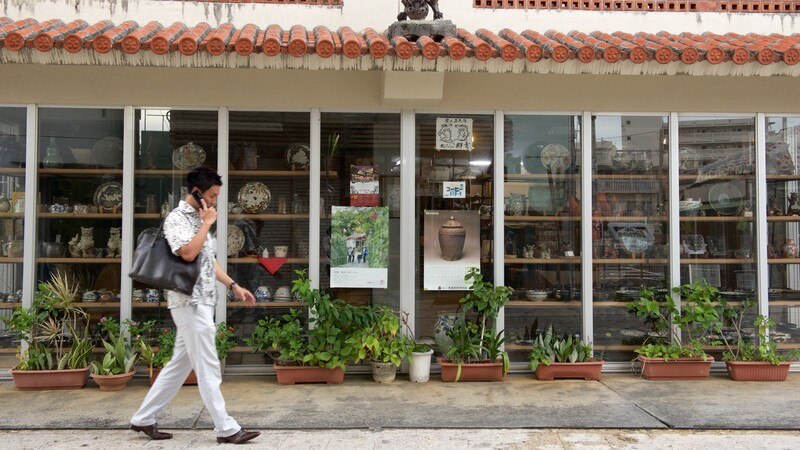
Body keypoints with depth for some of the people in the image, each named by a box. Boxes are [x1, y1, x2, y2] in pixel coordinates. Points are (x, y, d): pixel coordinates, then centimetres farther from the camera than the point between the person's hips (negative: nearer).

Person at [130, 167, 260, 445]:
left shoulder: (199, 219, 17)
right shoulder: (177, 218, -11)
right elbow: (188, 253, -27)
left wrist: (234, 286, 16)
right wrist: (208, 223, -15)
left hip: (202, 302, 9)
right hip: (189, 302, -9)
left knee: (181, 364, 14)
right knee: (208, 368, -5)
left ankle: (144, 419, 24)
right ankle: (226, 429, 0)